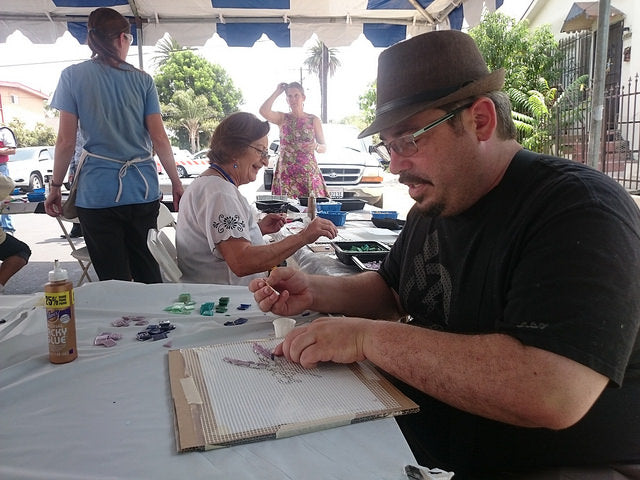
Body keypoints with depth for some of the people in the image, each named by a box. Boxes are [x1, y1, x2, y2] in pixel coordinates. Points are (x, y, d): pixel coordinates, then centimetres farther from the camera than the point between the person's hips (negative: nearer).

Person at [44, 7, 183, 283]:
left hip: (98, 194, -2)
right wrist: (176, 183, 8)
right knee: (149, 276, 13)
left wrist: (55, 187, 8)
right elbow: (159, 139, 0)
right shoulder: (143, 80, 4)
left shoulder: (73, 76, 0)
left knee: (115, 281, 6)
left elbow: (66, 141, -3)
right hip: (143, 190, 2)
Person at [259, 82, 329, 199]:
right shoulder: (283, 118, 6)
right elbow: (263, 111, -14)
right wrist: (277, 92, -2)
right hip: (286, 172, 0)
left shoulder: (314, 120, 8)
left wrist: (315, 146, -13)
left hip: (309, 172, 0)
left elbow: (324, 148, 10)